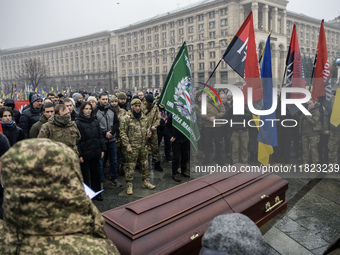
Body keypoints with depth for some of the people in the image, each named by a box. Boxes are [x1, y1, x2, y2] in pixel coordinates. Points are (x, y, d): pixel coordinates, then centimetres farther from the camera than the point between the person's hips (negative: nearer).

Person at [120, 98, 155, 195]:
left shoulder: (144, 118, 10)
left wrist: (148, 133, 0)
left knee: (145, 164, 14)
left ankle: (146, 182, 29)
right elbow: (122, 133, -11)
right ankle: (129, 185, 12)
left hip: (143, 146, 6)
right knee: (130, 166, 0)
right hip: (132, 147, -6)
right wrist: (127, 146, -16)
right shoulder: (127, 118, -9)